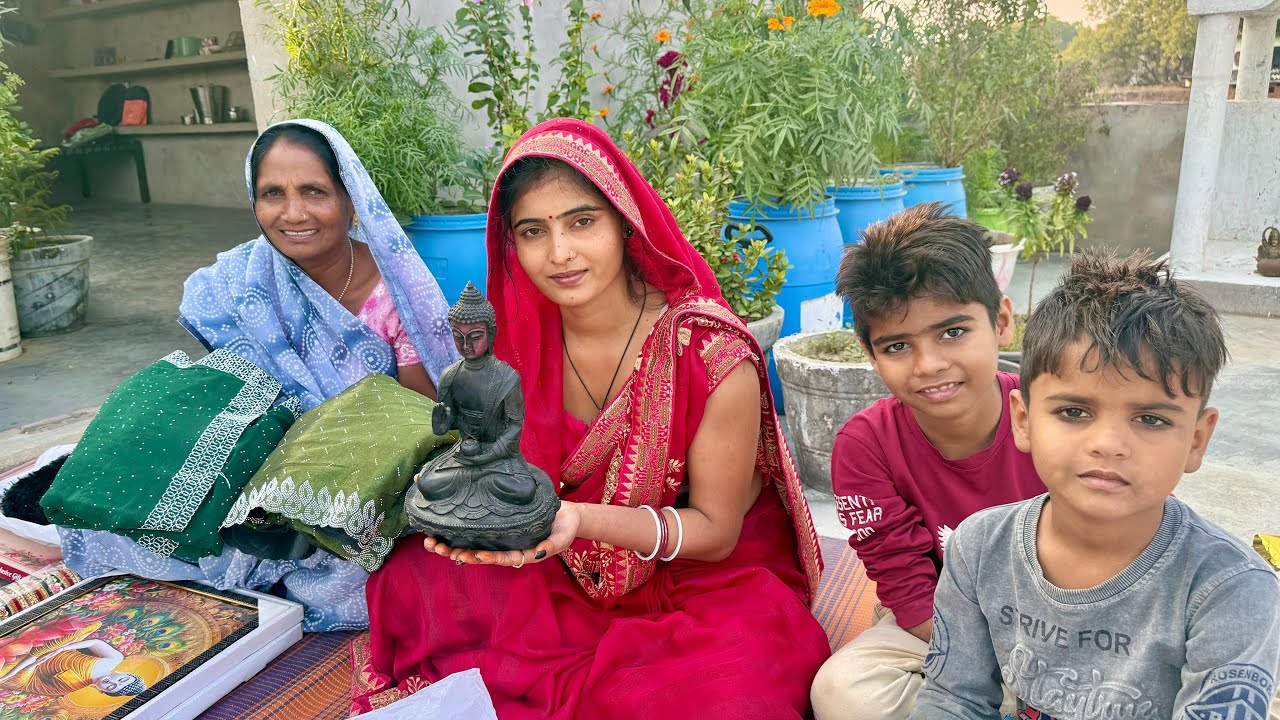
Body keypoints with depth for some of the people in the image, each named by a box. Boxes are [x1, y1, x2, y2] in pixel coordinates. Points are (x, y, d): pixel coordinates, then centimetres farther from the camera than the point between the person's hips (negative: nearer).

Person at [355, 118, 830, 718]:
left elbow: (715, 531, -14)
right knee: (412, 574, -17)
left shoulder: (714, 355, -22)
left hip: (712, 580, -2)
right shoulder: (520, 340, -7)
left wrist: (582, 518, -31)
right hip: (573, 578, 3)